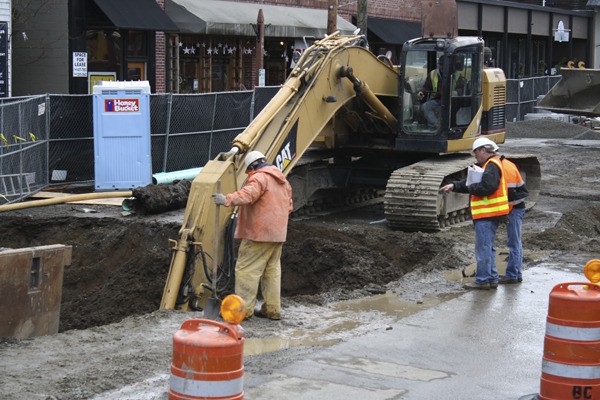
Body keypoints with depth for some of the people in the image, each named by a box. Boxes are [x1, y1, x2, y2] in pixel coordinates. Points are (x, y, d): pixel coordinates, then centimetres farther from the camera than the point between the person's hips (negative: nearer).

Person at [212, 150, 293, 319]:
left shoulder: (259, 178, -10)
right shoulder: (283, 180, 20)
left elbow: (248, 194, -29)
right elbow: (288, 206, 25)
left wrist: (227, 199, -41)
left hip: (259, 234, -9)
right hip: (278, 234, 9)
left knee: (246, 269, -6)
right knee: (272, 270, 15)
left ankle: (244, 309, -8)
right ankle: (272, 309, 18)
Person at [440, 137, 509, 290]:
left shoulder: (492, 166, -13)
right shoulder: (488, 165, 21)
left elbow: (487, 187, -27)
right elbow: (472, 181, 23)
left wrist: (470, 188, -10)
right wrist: (454, 186, 12)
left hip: (487, 215, -11)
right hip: (487, 214, 11)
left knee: (483, 248, -6)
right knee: (487, 248, 16)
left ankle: (482, 280, -3)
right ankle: (492, 278, 20)